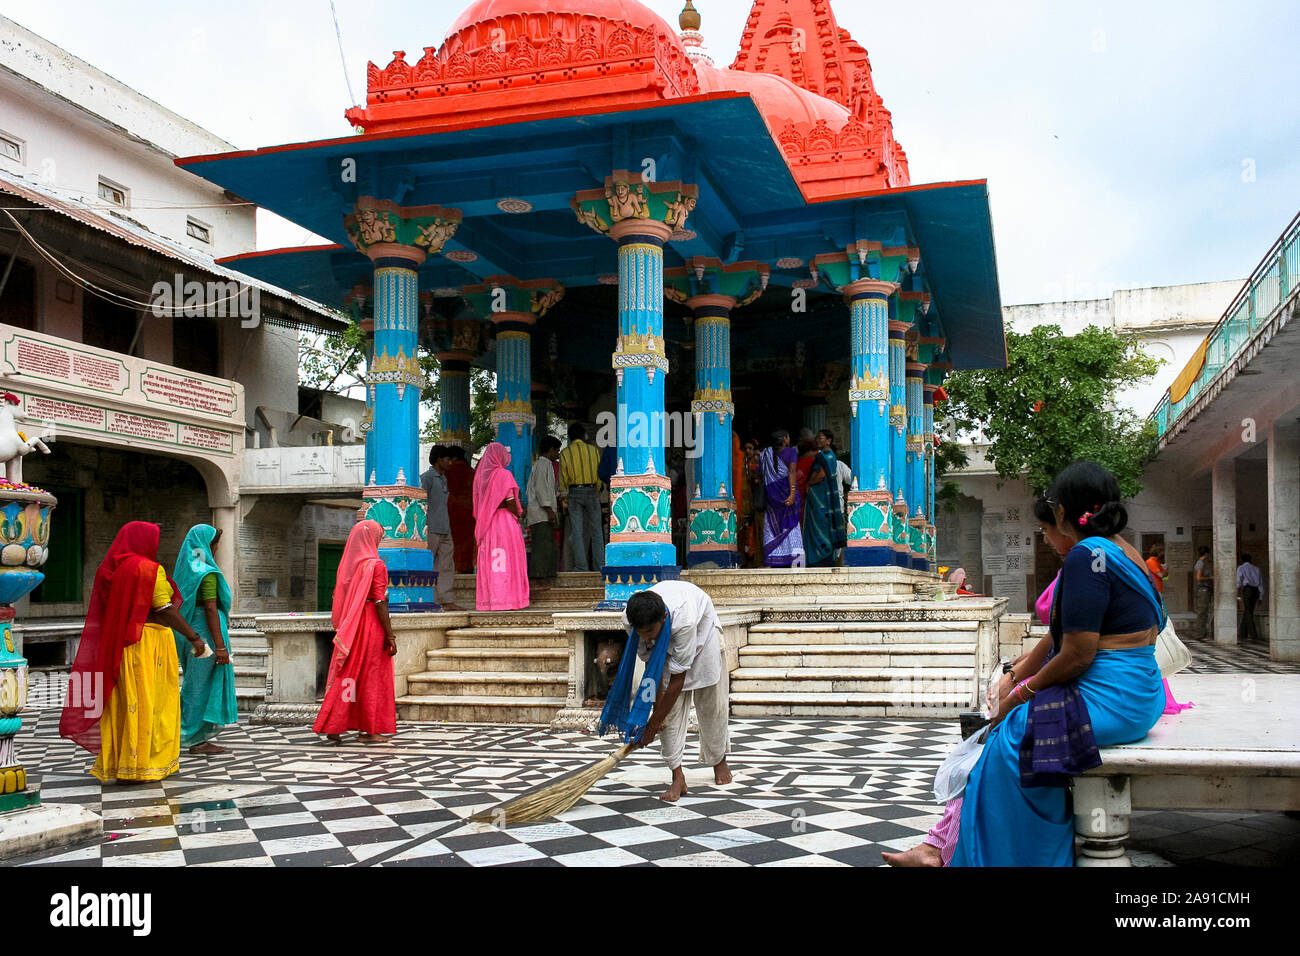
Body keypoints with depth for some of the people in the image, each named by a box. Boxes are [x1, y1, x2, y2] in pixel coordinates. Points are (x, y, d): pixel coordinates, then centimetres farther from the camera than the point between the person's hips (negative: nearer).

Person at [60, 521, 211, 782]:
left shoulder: (109, 570, 10)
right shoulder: (149, 569, -13)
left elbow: (103, 615, 15)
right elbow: (165, 610, -16)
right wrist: (194, 637, -13)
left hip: (117, 644, 7)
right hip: (149, 641, -7)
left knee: (123, 703, 12)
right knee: (148, 703, -1)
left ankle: (112, 764, 16)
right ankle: (145, 764, 2)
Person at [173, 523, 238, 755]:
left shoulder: (185, 569, 12)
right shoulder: (207, 572, -16)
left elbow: (183, 605, 16)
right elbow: (210, 608, -21)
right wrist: (220, 645, -22)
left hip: (189, 631, 9)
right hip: (206, 632, -9)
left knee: (195, 685, 14)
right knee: (204, 685, -2)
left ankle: (195, 738, 19)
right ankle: (197, 740, 3)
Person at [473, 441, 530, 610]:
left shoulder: (480, 475, 8)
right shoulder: (504, 474, -10)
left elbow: (477, 503, 11)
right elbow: (510, 501, -13)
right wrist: (517, 516, 1)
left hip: (486, 524, 6)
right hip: (505, 520, -6)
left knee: (488, 560, 7)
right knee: (508, 559, -2)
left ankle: (488, 599, 6)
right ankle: (508, 599, -3)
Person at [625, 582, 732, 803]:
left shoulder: (683, 617, -47)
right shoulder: (630, 618, -35)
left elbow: (678, 678, -37)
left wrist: (654, 721, -31)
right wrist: (656, 708, -20)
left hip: (702, 627, -3)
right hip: (666, 643, 3)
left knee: (711, 701, 5)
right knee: (671, 708, -10)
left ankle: (719, 760, 30)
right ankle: (678, 777, -7)